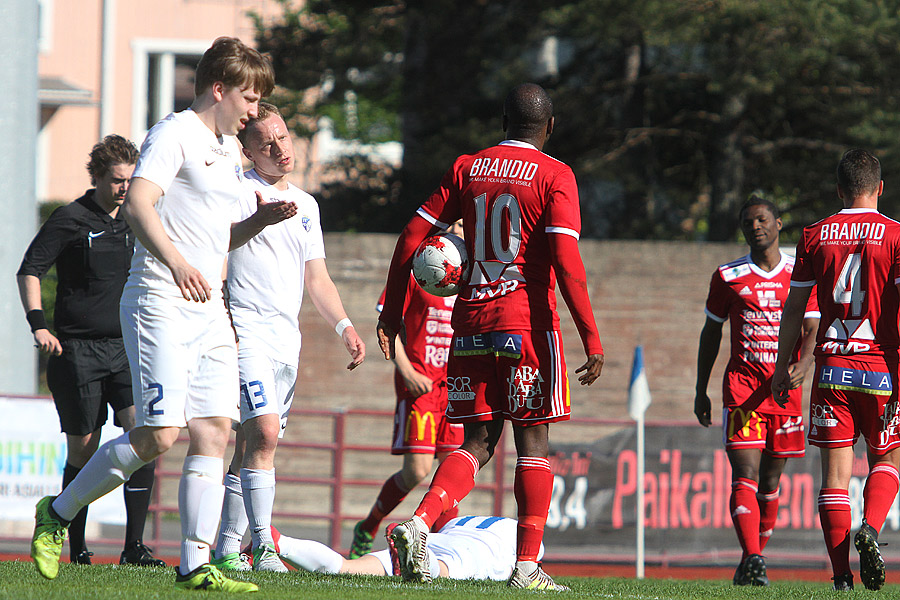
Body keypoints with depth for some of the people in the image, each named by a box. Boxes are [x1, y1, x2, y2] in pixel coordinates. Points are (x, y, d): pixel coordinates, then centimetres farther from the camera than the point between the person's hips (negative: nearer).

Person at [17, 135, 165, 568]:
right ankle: (77, 549, 13)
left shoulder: (133, 223, 13)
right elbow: (29, 270, -4)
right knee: (83, 451, 0)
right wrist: (37, 324, -14)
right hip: (78, 351, -4)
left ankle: (134, 547, -12)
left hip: (126, 351, 4)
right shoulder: (71, 220, -4)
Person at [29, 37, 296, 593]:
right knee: (161, 433, -14)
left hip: (209, 309, 9)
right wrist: (176, 262, -35)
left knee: (214, 432, -2)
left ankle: (196, 565, -2)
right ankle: (57, 514, 3)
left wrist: (264, 219, 12)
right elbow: (138, 204, -22)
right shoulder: (175, 134, -7)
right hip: (160, 302, -9)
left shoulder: (228, 150, 21)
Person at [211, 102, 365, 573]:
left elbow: (316, 277, 23)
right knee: (264, 433, -20)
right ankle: (263, 546, -21)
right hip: (245, 334, -7)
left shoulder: (306, 205, 20)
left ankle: (227, 548, 11)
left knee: (252, 444, 7)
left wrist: (344, 326, 12)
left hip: (286, 340, 7)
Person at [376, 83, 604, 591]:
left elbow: (411, 239, 8)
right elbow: (566, 262, -13)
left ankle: (419, 525, -13)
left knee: (479, 441, 9)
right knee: (533, 441, 2)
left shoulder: (467, 169, 10)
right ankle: (527, 565, -2)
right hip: (527, 321, -4)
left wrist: (392, 315, 15)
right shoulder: (555, 176, -3)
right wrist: (592, 339, -12)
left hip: (471, 321, 4)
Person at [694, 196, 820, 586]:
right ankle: (752, 559, -25)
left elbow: (812, 330, 5)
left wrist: (802, 367, -16)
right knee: (746, 475, -15)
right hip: (741, 387, -2)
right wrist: (700, 391, 12)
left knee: (770, 481, 8)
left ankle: (751, 562, 20)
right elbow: (711, 333, 14)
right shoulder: (728, 277, 6)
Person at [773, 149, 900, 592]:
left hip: (832, 368, 1)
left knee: (835, 472, 1)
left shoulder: (815, 236, 5)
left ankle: (842, 575, -6)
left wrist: (783, 367, 18)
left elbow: (794, 309, 8)